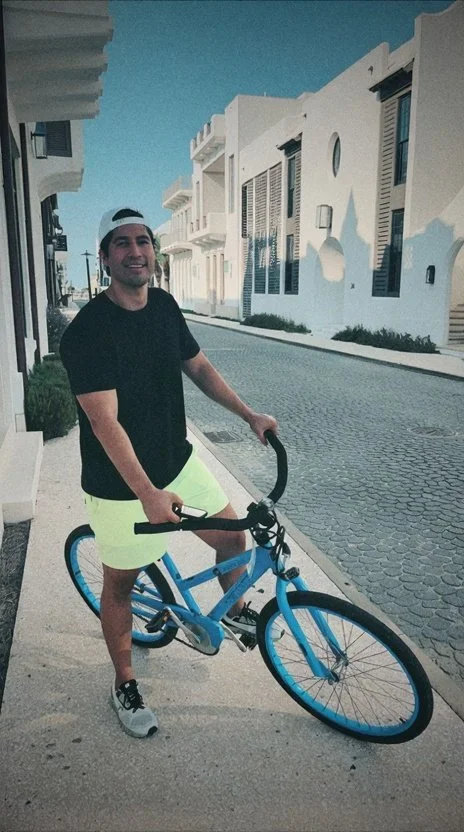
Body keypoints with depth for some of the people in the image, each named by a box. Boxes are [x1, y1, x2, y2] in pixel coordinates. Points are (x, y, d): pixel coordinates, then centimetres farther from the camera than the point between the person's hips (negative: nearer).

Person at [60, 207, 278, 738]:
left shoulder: (165, 307, 0)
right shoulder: (88, 330, -21)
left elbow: (197, 366, 12)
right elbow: (105, 421, -26)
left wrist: (249, 415, 8)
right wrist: (148, 492, -33)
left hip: (178, 460, 6)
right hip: (121, 484, -6)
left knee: (233, 535, 12)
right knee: (121, 582, 11)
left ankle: (235, 611, 43)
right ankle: (125, 686, 33)